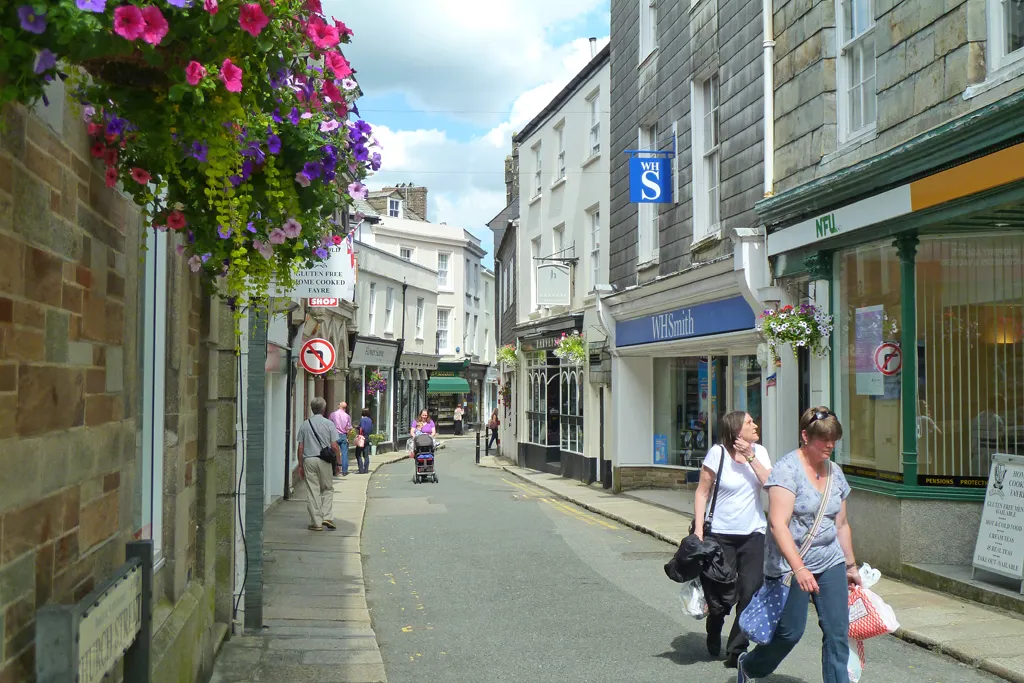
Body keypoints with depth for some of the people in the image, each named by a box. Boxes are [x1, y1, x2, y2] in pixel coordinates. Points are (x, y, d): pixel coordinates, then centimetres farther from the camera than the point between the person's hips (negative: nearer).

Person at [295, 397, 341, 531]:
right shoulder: (329, 424, -2)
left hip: (309, 460, 1)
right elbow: (334, 446, -5)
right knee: (328, 489, 12)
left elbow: (300, 448, 5)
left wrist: (301, 465, 12)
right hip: (324, 461, -1)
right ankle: (327, 517, -1)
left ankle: (316, 522, 5)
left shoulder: (305, 425, 4)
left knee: (312, 492, 4)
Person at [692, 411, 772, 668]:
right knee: (723, 596, 0)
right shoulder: (717, 454, -7)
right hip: (721, 534, -3)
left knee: (750, 594, -2)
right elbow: (702, 492, -5)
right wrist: (699, 527, -12)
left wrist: (750, 457, -14)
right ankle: (713, 639, 32)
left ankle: (737, 652, 11)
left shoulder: (759, 452, 5)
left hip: (753, 534, 4)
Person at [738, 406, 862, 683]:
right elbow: (778, 524, -23)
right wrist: (799, 569, -30)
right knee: (790, 632, 2)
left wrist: (851, 565, 22)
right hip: (789, 565, -6)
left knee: (837, 631, -2)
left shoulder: (835, 472, 8)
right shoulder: (788, 469, -14)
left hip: (830, 564, 6)